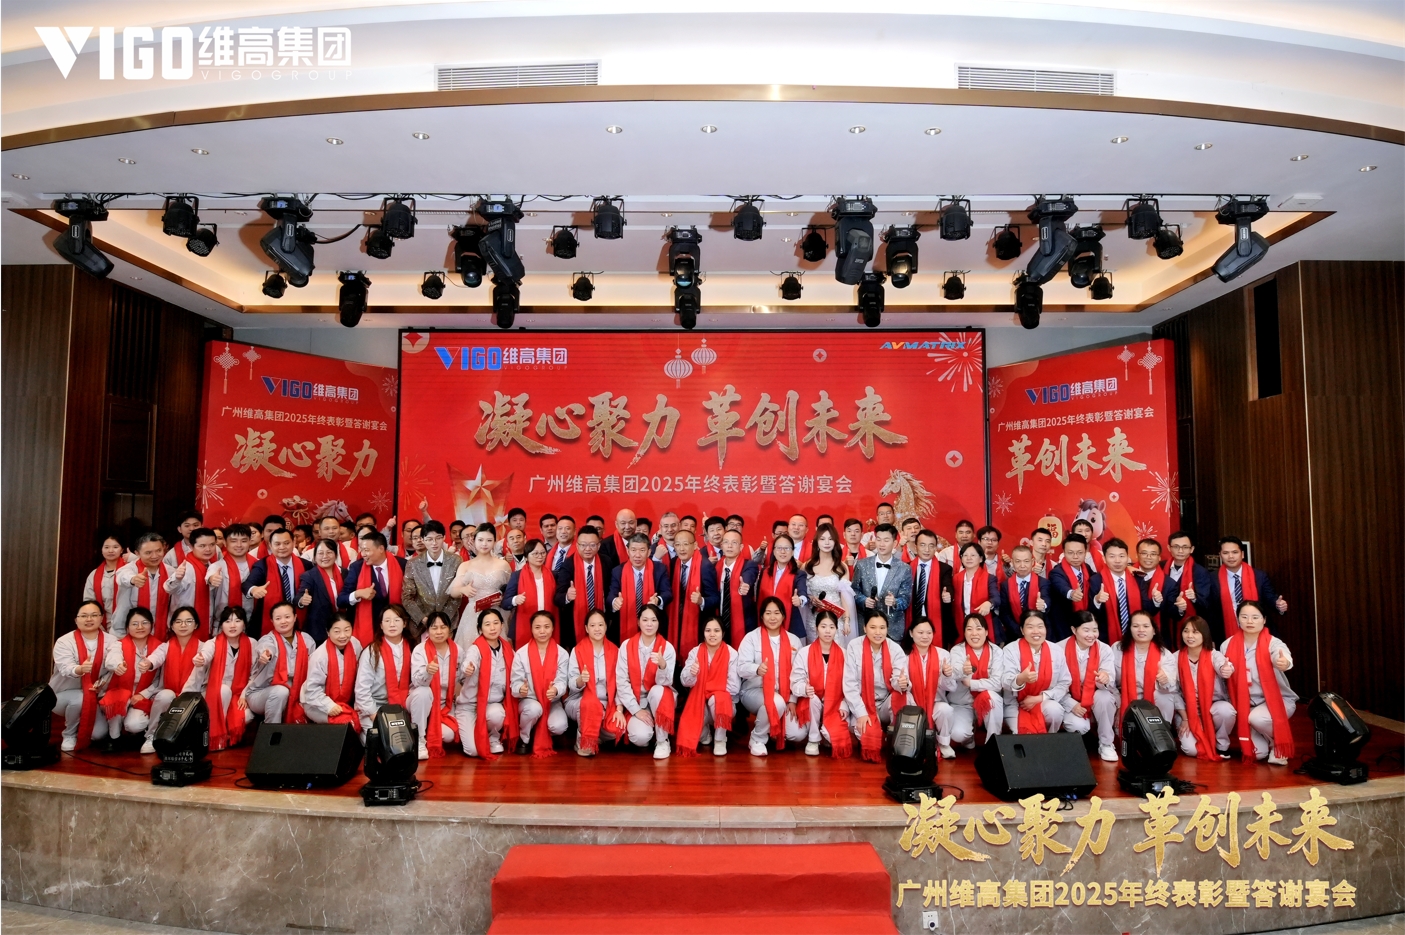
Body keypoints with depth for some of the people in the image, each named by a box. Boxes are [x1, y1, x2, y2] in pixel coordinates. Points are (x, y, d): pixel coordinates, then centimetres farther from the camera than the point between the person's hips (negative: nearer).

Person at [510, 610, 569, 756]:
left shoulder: (561, 654, -5)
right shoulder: (521, 653, -7)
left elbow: (561, 681, -11)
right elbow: (515, 682, -8)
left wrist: (556, 690, -35)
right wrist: (521, 689, -33)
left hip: (553, 701, 1)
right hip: (529, 700, -1)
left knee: (559, 727, -27)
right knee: (534, 709, -36)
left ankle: (544, 737, 14)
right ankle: (524, 739, -2)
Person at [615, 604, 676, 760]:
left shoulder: (667, 647, -10)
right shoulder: (626, 645, -8)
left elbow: (664, 683, -18)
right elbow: (621, 681, -10)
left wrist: (662, 665, -39)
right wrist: (636, 710, -16)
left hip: (659, 699, 0)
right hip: (635, 701, 0)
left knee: (657, 690, -35)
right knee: (640, 736, -28)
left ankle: (662, 740, -13)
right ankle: (646, 729, 11)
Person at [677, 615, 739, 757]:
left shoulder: (731, 654, -13)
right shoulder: (695, 652, -6)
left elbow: (734, 687, -15)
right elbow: (686, 682, -15)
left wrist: (715, 691, -15)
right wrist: (691, 674, -36)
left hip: (723, 703, -2)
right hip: (699, 701, 2)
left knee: (716, 700, -35)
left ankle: (720, 739, -10)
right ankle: (705, 735, 11)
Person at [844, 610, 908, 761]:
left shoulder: (895, 649, -6)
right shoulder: (854, 647, -11)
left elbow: (898, 680, -17)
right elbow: (850, 684, -12)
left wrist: (902, 683, -42)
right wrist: (860, 713, -20)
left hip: (887, 704, 2)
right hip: (863, 706, -2)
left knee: (902, 694, -30)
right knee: (869, 736, -30)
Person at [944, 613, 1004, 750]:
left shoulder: (996, 651, -7)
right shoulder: (957, 650, -10)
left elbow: (997, 683, -17)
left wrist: (970, 683, -23)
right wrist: (962, 672, -50)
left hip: (989, 704, 0)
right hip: (962, 704, 0)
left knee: (992, 696, -33)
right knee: (958, 734, -26)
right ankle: (969, 741, 12)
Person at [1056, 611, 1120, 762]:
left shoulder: (1105, 650, -9)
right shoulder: (1060, 649, -13)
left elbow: (1109, 684, -19)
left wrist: (1105, 680, -42)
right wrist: (1071, 704, -21)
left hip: (1097, 701, 1)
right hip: (1070, 703, -1)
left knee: (1105, 697, -32)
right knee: (1079, 726, -30)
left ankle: (1106, 744, -11)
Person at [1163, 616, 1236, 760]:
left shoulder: (1214, 655, -10)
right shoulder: (1175, 658, -6)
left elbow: (1223, 666, -36)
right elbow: (1173, 691, -3)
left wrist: (1227, 670, -60)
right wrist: (1184, 718, -9)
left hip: (1213, 706, 0)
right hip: (1187, 710, 0)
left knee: (1226, 710, -35)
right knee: (1191, 749, -23)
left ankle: (1221, 745, -5)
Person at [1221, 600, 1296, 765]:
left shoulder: (1273, 643, -17)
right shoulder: (1228, 645, -7)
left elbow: (1283, 657, -41)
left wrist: (1284, 663, -65)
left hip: (1278, 699, -2)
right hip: (1246, 703, 3)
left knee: (1256, 718, -33)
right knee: (1258, 753, -10)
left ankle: (1280, 744, 1)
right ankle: (1266, 743, 29)